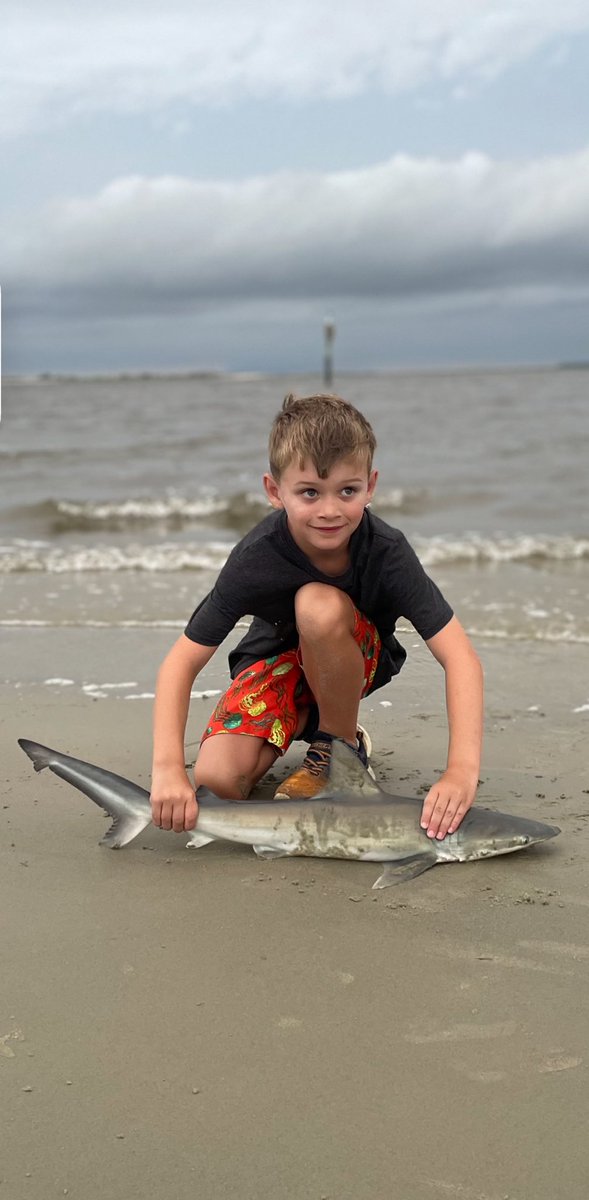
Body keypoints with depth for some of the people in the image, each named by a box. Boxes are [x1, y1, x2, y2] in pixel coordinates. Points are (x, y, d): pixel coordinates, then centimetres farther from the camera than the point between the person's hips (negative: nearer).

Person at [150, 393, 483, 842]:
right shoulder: (256, 558, -29)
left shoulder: (386, 551, -31)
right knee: (219, 778, -23)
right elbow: (181, 663, -26)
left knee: (319, 604, -36)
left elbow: (459, 656, -35)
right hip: (276, 657, 1)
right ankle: (304, 721, 10)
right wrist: (168, 770, -39)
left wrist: (462, 771, -48)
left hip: (356, 662, -1)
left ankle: (342, 746, -10)